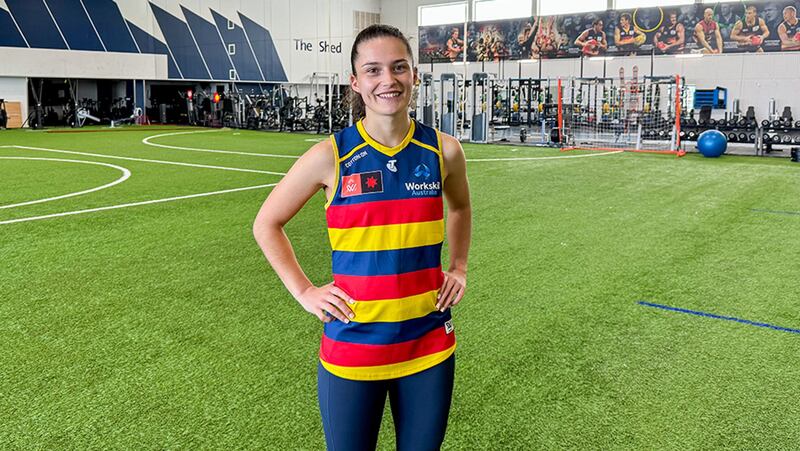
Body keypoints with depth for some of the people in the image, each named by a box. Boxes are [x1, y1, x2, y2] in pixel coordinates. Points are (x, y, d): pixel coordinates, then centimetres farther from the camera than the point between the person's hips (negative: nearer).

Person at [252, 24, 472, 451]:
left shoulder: (443, 151, -3)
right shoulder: (330, 156, -10)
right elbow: (266, 224, 3)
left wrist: (458, 269, 10)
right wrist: (304, 292, -3)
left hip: (429, 345, 2)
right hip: (352, 345, -2)